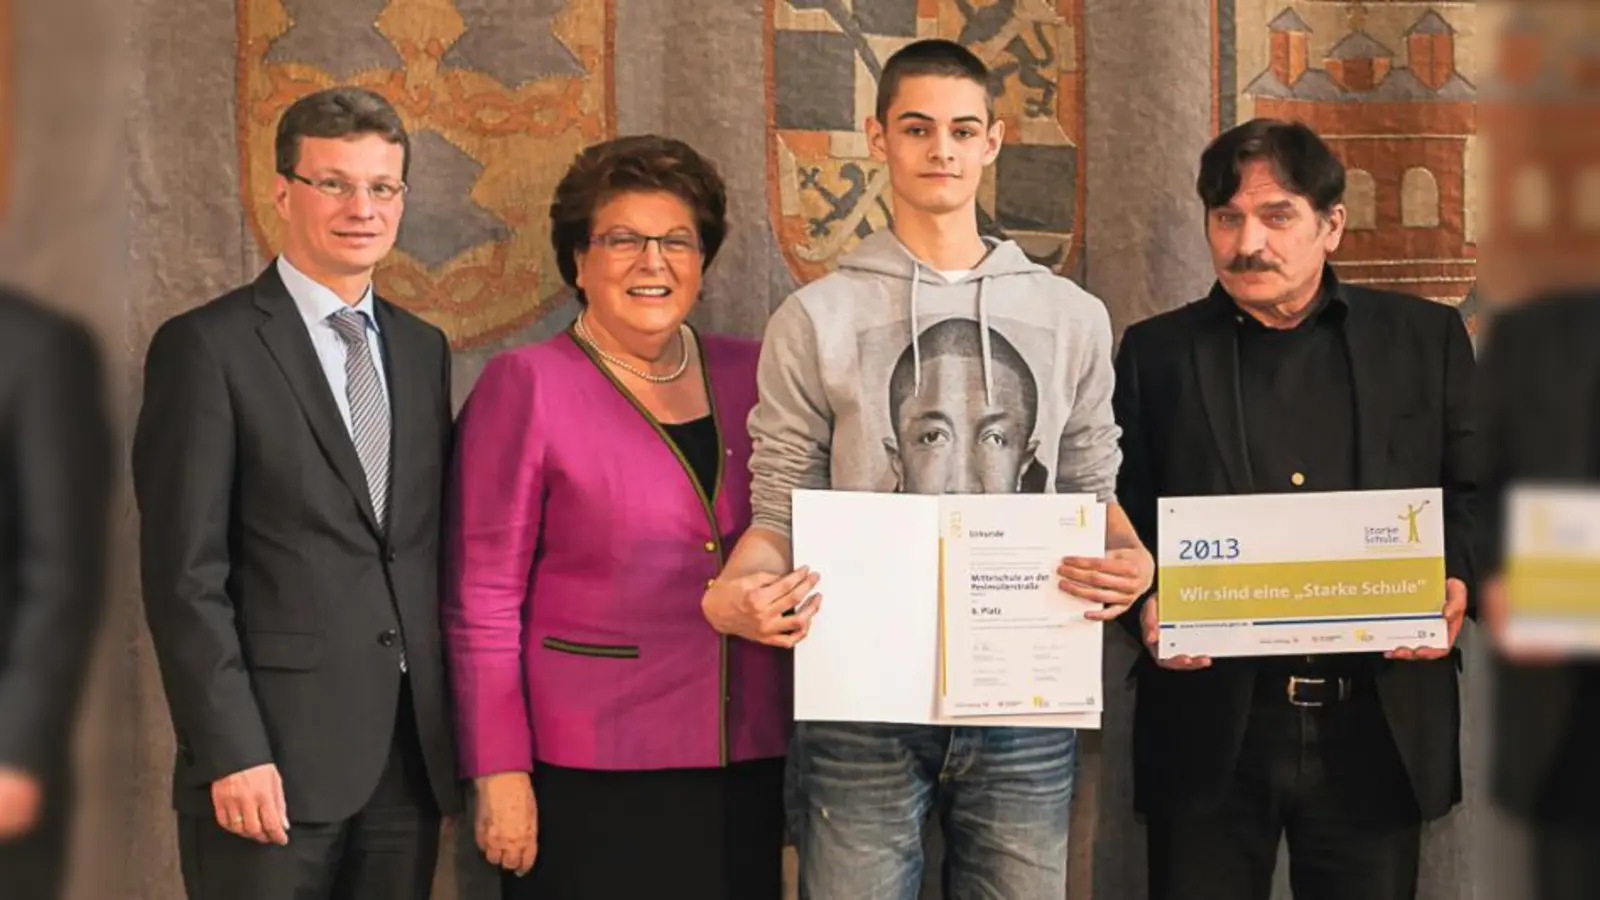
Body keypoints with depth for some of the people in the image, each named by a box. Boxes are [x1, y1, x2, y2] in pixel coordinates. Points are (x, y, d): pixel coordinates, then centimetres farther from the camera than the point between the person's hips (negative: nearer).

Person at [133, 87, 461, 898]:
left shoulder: (423, 349, 13)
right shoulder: (206, 347, -5)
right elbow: (184, 572, -9)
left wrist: (455, 727, 8)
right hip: (273, 762, -5)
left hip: (413, 760, 5)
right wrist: (232, 753, -15)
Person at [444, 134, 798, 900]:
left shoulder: (749, 375, 7)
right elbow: (483, 599, -7)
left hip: (746, 765, 4)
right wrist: (501, 772, -10)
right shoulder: (527, 385, -5)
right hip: (590, 777, -4)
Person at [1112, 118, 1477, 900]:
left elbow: (1474, 498, 10)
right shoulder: (1156, 352, 7)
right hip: (1211, 726, 0)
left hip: (1380, 726, 1)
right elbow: (1120, 521, 7)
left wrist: (1457, 585, -9)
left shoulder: (1428, 338, 8)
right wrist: (1146, 606, -12)